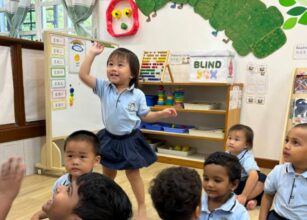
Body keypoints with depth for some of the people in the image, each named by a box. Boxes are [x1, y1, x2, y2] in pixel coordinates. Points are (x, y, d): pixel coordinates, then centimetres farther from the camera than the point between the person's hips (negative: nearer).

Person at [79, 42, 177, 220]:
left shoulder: (138, 95, -13)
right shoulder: (104, 88, -9)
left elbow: (145, 116, -2)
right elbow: (83, 75, -14)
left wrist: (162, 114, -17)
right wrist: (92, 53, -17)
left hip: (130, 140, -3)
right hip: (109, 138, 3)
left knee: (133, 174, 9)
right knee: (108, 173, 22)